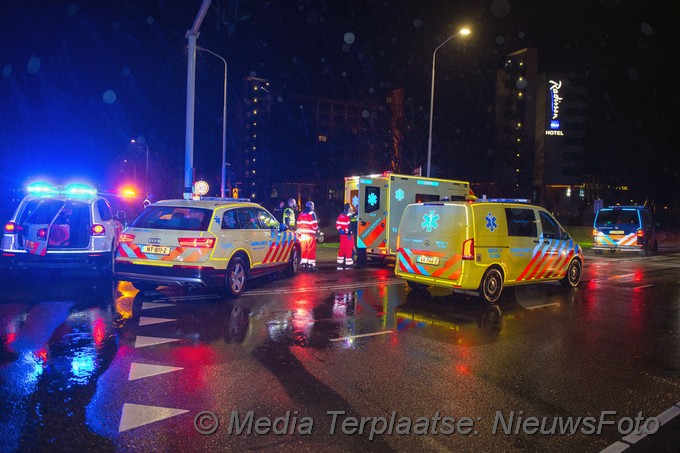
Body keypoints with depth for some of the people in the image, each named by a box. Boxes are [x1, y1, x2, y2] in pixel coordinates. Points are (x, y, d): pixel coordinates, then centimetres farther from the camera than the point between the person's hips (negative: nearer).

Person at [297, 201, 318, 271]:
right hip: (310, 234, -6)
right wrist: (317, 230, 5)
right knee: (311, 250, -3)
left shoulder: (301, 214, 13)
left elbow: (298, 224, 15)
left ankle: (304, 264, 11)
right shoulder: (311, 214, -7)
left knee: (303, 249, 10)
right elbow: (314, 224, -10)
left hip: (302, 234, 6)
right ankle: (311, 265, -4)